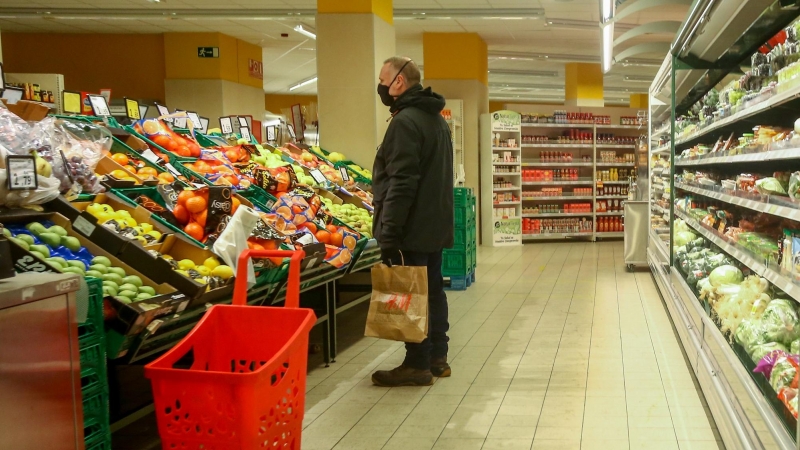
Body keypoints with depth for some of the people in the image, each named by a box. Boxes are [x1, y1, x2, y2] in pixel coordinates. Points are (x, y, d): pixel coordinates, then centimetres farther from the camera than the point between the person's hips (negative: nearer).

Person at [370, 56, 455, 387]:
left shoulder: (405, 122, -16)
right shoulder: (436, 119, 16)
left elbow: (401, 184, -23)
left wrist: (389, 234, -22)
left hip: (414, 229, -10)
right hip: (436, 226, 10)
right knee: (433, 289, 14)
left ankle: (418, 365, 4)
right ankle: (437, 357, 22)